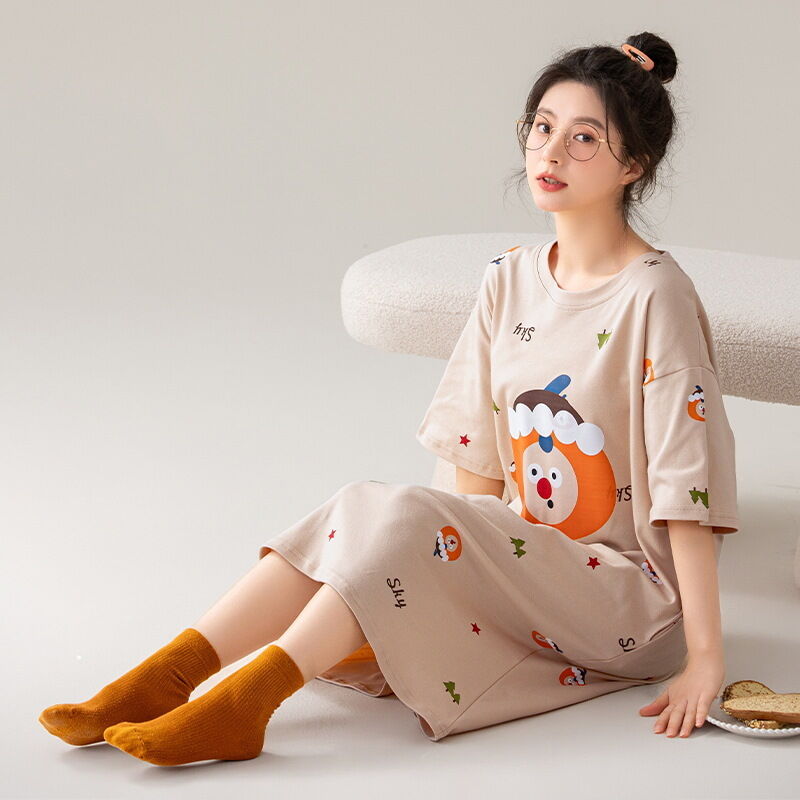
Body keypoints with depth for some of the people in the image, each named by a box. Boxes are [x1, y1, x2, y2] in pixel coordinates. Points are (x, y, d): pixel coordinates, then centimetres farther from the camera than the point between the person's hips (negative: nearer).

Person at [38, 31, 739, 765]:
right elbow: (479, 462, 10)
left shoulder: (654, 296, -15)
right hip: (524, 555, 6)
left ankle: (241, 705, -27)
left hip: (631, 597, -6)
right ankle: (163, 678, -19)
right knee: (357, 511, -17)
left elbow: (688, 488, -18)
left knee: (402, 518, -26)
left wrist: (704, 656, -19)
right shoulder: (509, 280, 6)